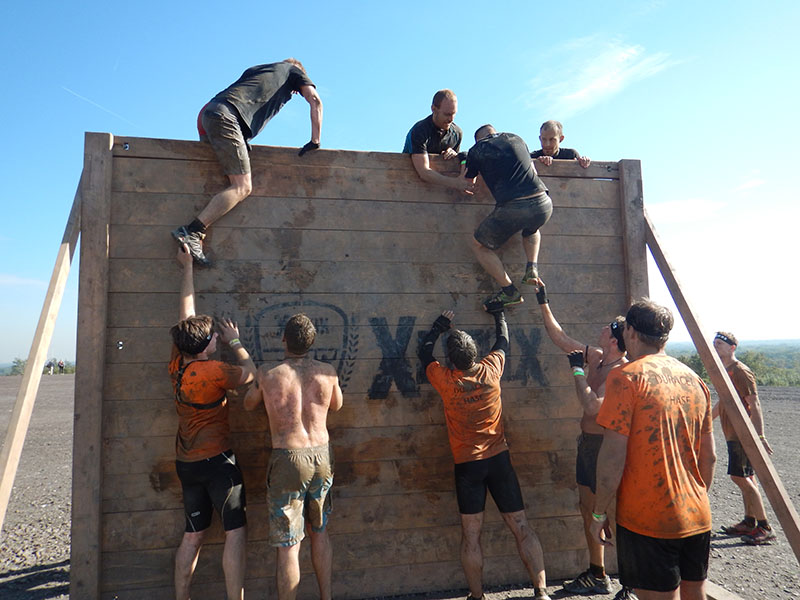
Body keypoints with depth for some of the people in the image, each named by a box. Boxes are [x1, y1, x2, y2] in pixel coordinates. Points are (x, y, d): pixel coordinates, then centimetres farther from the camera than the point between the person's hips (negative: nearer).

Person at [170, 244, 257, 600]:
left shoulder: (177, 364, 0)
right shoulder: (212, 371, -20)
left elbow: (187, 310, 9)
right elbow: (248, 373, -3)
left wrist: (187, 268, 20)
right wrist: (235, 342, 10)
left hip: (186, 461, 8)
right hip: (217, 460, -8)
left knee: (193, 535, 16)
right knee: (235, 532, 0)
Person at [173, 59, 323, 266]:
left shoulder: (255, 69, 38)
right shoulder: (293, 70, 22)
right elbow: (315, 100, 10)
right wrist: (315, 142, 9)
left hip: (206, 113, 8)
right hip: (225, 116, -8)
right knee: (242, 187, -13)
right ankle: (191, 232, -23)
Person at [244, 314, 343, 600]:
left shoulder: (269, 376, -10)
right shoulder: (327, 372, -4)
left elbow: (249, 404, 11)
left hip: (288, 459, -4)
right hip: (322, 456, 4)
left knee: (288, 545, 6)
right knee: (319, 532, 23)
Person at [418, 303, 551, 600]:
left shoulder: (445, 381, -11)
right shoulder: (491, 370, -8)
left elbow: (424, 351, 9)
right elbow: (503, 341, 14)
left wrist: (439, 326, 21)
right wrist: (498, 313, 30)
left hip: (466, 464, -1)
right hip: (499, 458, 2)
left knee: (471, 534, 7)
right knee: (521, 526, 6)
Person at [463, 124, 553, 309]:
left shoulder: (477, 150, 11)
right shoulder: (516, 138, 23)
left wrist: (465, 161, 38)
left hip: (513, 208, -5)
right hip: (543, 204, 5)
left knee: (479, 246, 18)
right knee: (531, 229, 40)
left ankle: (510, 291, 7)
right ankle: (532, 269, 16)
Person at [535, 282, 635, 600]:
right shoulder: (595, 357, 4)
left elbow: (592, 407, -31)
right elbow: (561, 337, 13)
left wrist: (577, 370, -21)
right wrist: (543, 303, 13)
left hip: (606, 445, -9)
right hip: (588, 442, 9)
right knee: (588, 508, 18)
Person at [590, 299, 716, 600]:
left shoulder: (626, 377, -14)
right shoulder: (694, 379, 7)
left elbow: (613, 457, -17)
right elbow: (709, 457, 12)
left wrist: (599, 513, -7)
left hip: (647, 519, -7)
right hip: (697, 518, 7)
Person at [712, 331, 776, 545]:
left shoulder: (741, 371, -14)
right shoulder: (725, 372, 14)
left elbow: (754, 405, -19)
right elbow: (721, 404, 24)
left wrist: (760, 436, -24)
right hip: (733, 433, 9)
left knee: (739, 476, -11)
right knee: (746, 477, 13)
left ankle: (765, 527, -5)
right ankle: (749, 522, 20)